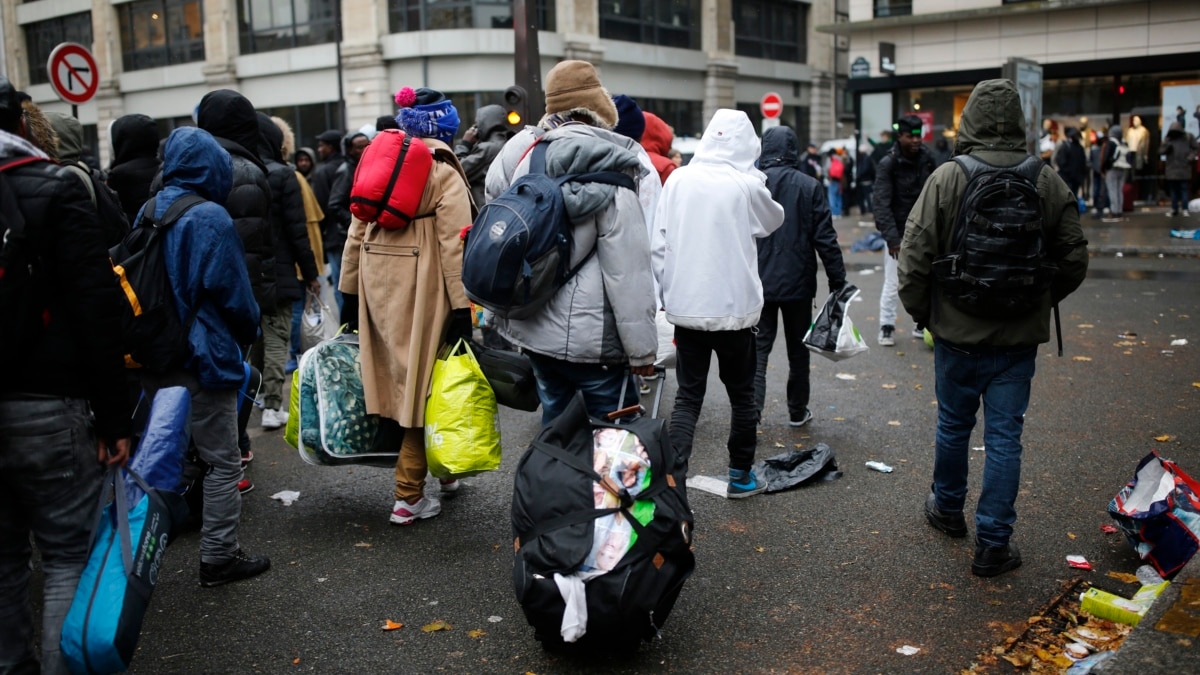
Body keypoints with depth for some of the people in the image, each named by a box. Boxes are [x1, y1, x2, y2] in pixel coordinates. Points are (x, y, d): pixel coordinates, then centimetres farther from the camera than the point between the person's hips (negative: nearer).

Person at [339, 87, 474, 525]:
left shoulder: (378, 164, 12)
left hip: (378, 285, 6)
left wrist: (350, 291, 17)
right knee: (422, 383, 1)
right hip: (422, 289, -6)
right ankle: (408, 497, 7)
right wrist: (462, 307, -11)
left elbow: (356, 232, 12)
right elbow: (454, 246, -12)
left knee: (400, 379, 14)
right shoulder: (444, 174, -4)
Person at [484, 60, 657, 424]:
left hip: (529, 326, 7)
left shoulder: (519, 155, 3)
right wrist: (642, 349, -11)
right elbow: (628, 272, -16)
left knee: (555, 414, 20)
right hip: (588, 336, -7)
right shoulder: (608, 175, -15)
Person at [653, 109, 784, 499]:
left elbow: (659, 244, -1)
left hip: (685, 306, 2)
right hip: (734, 306, -2)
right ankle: (740, 476, 27)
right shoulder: (747, 184, -10)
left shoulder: (678, 179, -2)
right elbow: (773, 221, 10)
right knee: (741, 394, 15)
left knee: (687, 397, 8)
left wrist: (668, 291, 9)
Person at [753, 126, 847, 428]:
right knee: (798, 348, 14)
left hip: (759, 282, 0)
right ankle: (797, 411, 24)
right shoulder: (809, 187, -6)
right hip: (798, 282, 0)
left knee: (758, 347, 4)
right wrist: (838, 282, -1)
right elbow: (825, 239, -7)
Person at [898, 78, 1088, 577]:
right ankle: (992, 544, 12)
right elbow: (1074, 259, 3)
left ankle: (947, 509, 39)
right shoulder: (1047, 182, -4)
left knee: (953, 425, 17)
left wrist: (921, 312, 4)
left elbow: (915, 255, -11)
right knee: (1005, 437, 7)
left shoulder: (947, 177, -12)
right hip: (1020, 336, 1)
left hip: (958, 332, -1)